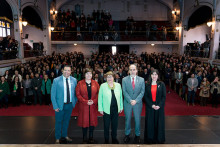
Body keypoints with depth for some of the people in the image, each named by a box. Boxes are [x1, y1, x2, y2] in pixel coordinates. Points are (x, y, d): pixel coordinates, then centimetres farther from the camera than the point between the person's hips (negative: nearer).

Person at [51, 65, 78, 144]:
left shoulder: (74, 80, -1)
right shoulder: (56, 80, -10)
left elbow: (75, 92, 9)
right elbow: (53, 94, -8)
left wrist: (75, 102, 1)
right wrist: (55, 106, -12)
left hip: (70, 105, 3)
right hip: (60, 105, -3)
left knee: (66, 121, 19)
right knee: (58, 122, 11)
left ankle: (64, 136, 39)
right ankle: (57, 138, 31)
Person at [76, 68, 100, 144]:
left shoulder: (95, 83, 5)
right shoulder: (80, 83, 0)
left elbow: (98, 93, 3)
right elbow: (78, 94, -5)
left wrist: (94, 101, -11)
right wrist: (86, 101, -13)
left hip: (93, 106, 2)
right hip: (83, 106, -2)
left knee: (92, 121, 8)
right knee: (84, 121, 3)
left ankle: (91, 137, 24)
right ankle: (84, 138, 18)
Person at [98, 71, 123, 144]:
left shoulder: (118, 85, 3)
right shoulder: (103, 86, -5)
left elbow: (120, 96, 7)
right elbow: (100, 98, -3)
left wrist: (121, 107, 7)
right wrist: (100, 108, -6)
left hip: (116, 109, 3)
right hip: (106, 109, -2)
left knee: (115, 124, 15)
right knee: (106, 125, 10)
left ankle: (114, 138, 35)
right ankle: (106, 139, 29)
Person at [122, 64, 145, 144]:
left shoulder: (141, 80, 0)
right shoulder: (124, 79, -1)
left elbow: (142, 92, -5)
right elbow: (124, 92, -6)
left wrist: (136, 100, -16)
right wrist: (130, 100, -17)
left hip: (138, 103, 0)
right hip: (127, 103, 0)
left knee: (137, 120, 10)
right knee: (127, 119, 11)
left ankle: (137, 135, 28)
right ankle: (127, 134, 29)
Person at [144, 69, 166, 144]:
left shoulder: (161, 84, 0)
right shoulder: (147, 85, 3)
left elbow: (164, 96, -2)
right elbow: (145, 96, 0)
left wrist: (159, 105, -14)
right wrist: (151, 105, -12)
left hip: (159, 107, 0)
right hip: (149, 107, 1)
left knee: (159, 123, 6)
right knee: (150, 123, 5)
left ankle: (159, 139, 21)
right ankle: (150, 138, 19)